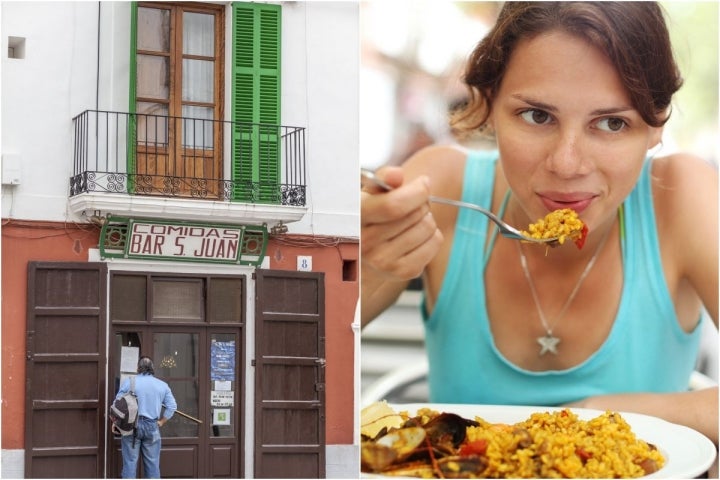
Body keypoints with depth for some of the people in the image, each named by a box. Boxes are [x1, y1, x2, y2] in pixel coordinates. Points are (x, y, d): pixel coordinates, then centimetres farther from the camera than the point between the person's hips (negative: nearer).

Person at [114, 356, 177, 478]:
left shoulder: (129, 382, 0)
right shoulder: (162, 385, 8)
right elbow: (172, 406, 4)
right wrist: (161, 422, 11)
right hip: (152, 427, 2)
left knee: (130, 462, 1)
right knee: (152, 463, 8)